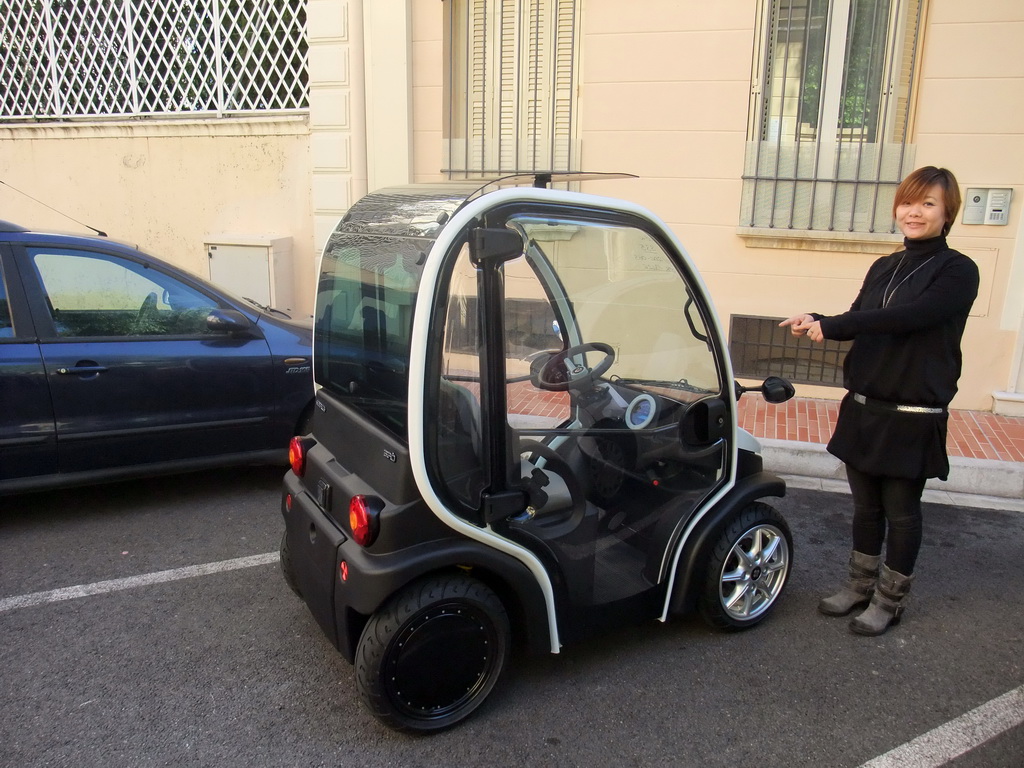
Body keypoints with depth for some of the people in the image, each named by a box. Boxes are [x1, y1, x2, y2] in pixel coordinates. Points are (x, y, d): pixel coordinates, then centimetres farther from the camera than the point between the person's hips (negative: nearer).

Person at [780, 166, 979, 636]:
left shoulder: (957, 272, -9)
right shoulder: (883, 268, 11)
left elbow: (908, 316, -24)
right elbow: (859, 324, 7)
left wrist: (829, 325, -26)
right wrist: (818, 323, -14)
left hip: (913, 417, -5)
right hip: (864, 408, 6)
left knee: (901, 510, 8)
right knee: (866, 505, 16)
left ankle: (889, 601, 24)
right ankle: (861, 584, 33)